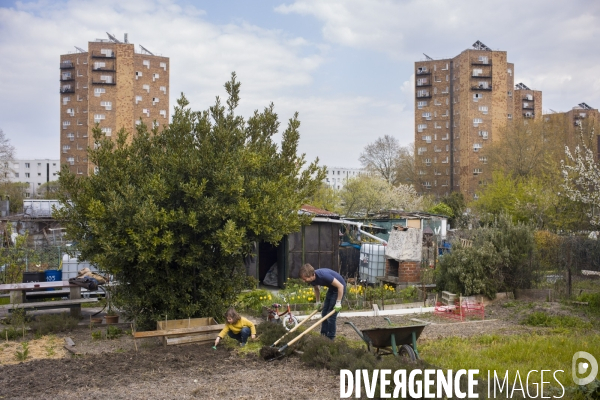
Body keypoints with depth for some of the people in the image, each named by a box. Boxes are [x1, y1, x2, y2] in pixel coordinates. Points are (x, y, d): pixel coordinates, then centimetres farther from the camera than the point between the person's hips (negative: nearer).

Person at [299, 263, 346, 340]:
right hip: (331, 289, 8)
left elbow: (340, 286, -31)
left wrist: (338, 303, -26)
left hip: (339, 288, -8)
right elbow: (316, 289, 14)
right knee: (324, 313, 9)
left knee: (331, 315, -7)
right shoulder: (312, 279, -11)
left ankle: (330, 338, 4)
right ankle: (323, 335, 18)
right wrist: (318, 302, 15)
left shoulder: (323, 275, -35)